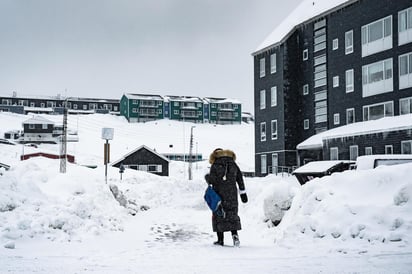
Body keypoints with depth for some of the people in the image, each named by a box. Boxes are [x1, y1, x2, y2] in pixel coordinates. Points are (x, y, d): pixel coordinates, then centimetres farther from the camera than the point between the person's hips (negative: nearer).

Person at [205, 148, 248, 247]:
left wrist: (207, 177, 9)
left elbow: (212, 180, -13)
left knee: (218, 215, 8)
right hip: (232, 193, 3)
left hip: (219, 194, -3)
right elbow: (240, 178, 8)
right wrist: (243, 193, 12)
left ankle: (220, 239, 8)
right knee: (232, 215, 10)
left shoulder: (215, 165, -4)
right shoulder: (233, 163, 9)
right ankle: (235, 235, -10)